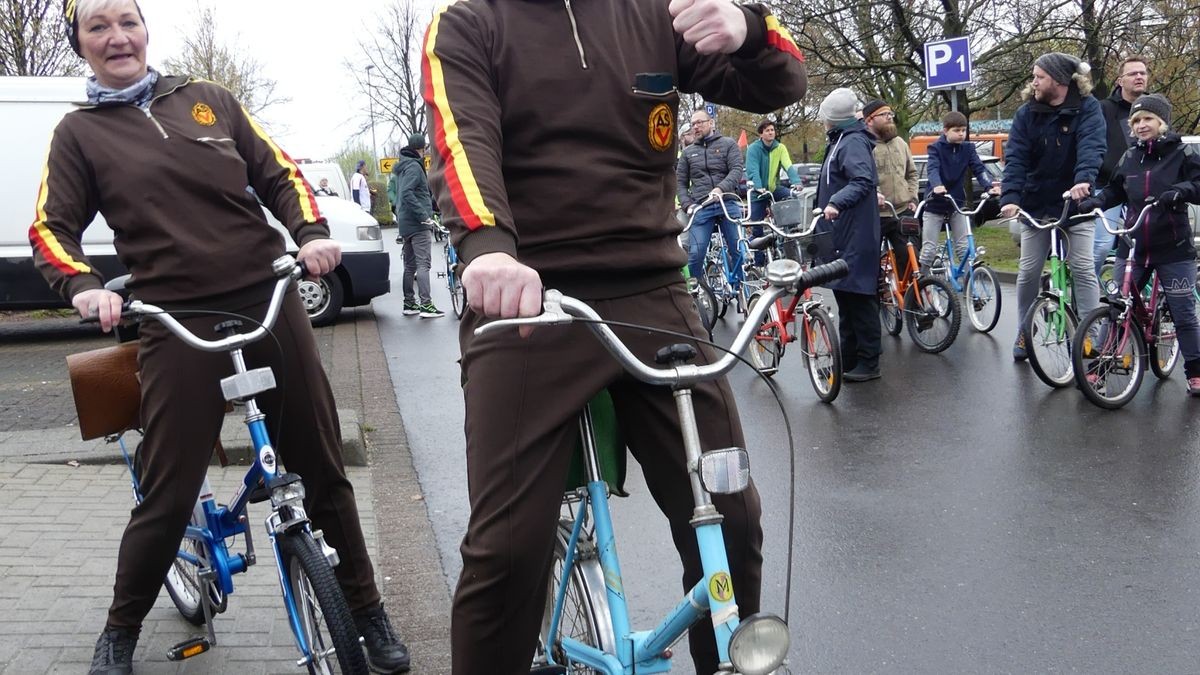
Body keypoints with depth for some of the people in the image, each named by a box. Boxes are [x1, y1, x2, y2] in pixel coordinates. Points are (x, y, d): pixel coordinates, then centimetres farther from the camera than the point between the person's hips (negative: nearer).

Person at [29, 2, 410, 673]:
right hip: (179, 326, -2)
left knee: (323, 468, 8)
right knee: (167, 493, 0)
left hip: (271, 305, 2)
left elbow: (279, 173, 11)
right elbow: (52, 230, 5)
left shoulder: (208, 100, 13)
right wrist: (85, 285, -15)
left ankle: (367, 610, 23)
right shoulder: (79, 132, 9)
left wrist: (312, 233, -7)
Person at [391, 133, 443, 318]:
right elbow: (407, 193, -24)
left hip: (406, 223, 10)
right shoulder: (414, 167, -12)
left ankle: (409, 303, 17)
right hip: (418, 224, -10)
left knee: (409, 265, 12)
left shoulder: (401, 167, 18)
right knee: (423, 264, -11)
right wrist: (423, 215, -25)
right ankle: (426, 305, -15)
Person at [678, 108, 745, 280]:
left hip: (728, 204, -1)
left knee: (739, 251, -1)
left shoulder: (728, 144, 10)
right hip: (701, 208, 1)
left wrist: (721, 188, -21)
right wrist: (687, 205, -2)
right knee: (695, 254, -10)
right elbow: (680, 182, 15)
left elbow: (737, 170, -3)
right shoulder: (688, 152, 17)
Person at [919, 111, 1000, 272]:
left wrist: (990, 186, -30)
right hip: (935, 204, -3)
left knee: (965, 248, 0)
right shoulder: (936, 148, -8)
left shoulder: (968, 148, 2)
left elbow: (979, 168, -9)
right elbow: (932, 169, -24)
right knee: (929, 249, -1)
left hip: (958, 203, 3)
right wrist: (937, 186, -47)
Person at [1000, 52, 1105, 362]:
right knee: (1029, 271, 5)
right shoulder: (1027, 113, -3)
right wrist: (1010, 198, -28)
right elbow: (1015, 158, -12)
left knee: (1083, 268, -8)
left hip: (1075, 201, -2)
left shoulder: (1087, 108, -8)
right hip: (1037, 203, 2)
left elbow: (1091, 146, -25)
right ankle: (1024, 334, 20)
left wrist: (1084, 180, -44)